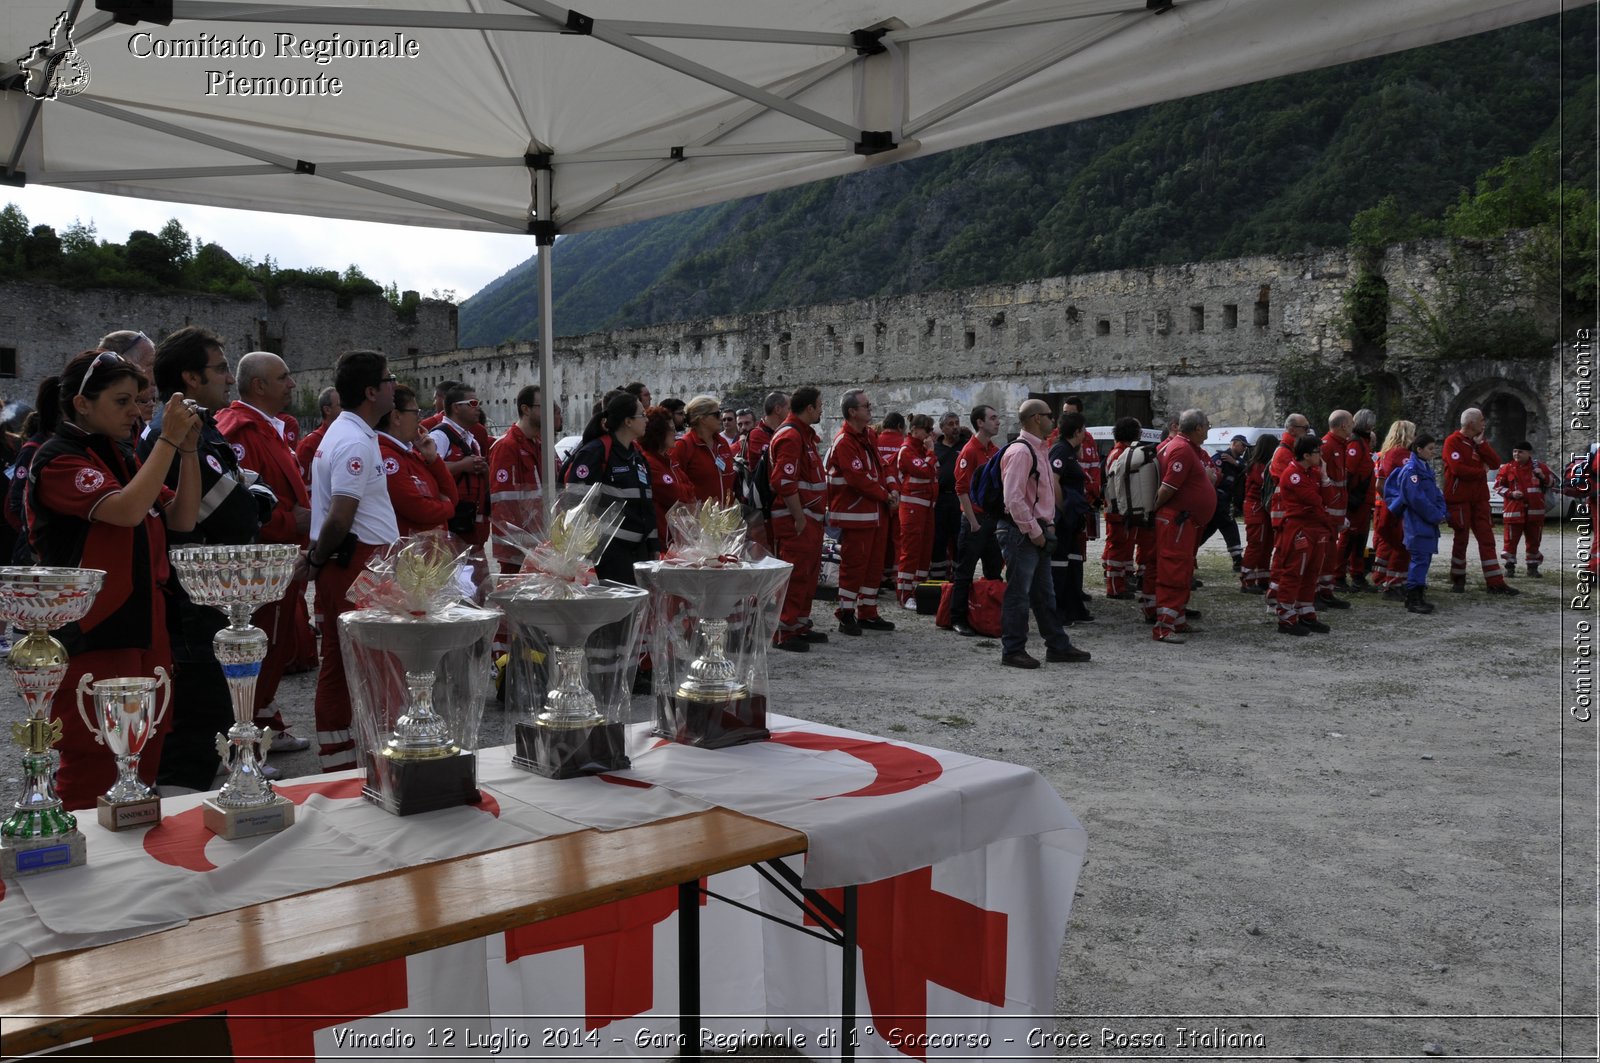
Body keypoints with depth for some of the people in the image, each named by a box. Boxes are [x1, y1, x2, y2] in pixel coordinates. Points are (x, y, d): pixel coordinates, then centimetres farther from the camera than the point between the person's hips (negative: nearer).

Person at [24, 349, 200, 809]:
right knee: (93, 777, -1)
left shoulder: (121, 456, 15)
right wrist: (168, 440, -19)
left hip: (144, 629, 8)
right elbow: (127, 509, -25)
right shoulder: (57, 461, -9)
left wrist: (189, 448, -1)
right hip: (91, 639, -8)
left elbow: (182, 519, 9)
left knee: (143, 766, 13)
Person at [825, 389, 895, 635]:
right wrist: (885, 495, -11)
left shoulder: (867, 436, 13)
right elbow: (858, 479, -21)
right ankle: (846, 615, 6)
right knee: (854, 564, -4)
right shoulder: (844, 442, -17)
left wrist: (889, 490, 2)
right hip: (855, 514, -9)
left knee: (874, 564, 13)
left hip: (875, 512, 9)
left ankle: (868, 613, 23)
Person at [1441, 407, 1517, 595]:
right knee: (1460, 540, 2)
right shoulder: (1452, 442, -9)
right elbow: (1458, 469, -21)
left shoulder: (1479, 442, 13)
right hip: (1459, 499, -6)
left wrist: (1481, 444, -7)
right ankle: (1458, 580, 16)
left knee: (1487, 539, 2)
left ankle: (1495, 583, 2)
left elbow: (1495, 463, 2)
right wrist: (1482, 471, -7)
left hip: (1479, 499, 6)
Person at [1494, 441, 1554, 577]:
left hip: (1534, 510, 1)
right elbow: (1498, 486, 4)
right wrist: (1511, 493, -12)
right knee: (1511, 539, -2)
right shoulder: (1507, 468, 0)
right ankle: (1510, 566, 7)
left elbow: (1552, 482, 10)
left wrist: (1543, 476, -12)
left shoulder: (1539, 466, 3)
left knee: (1534, 540, 9)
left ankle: (1533, 567, 19)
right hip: (1513, 510, -1)